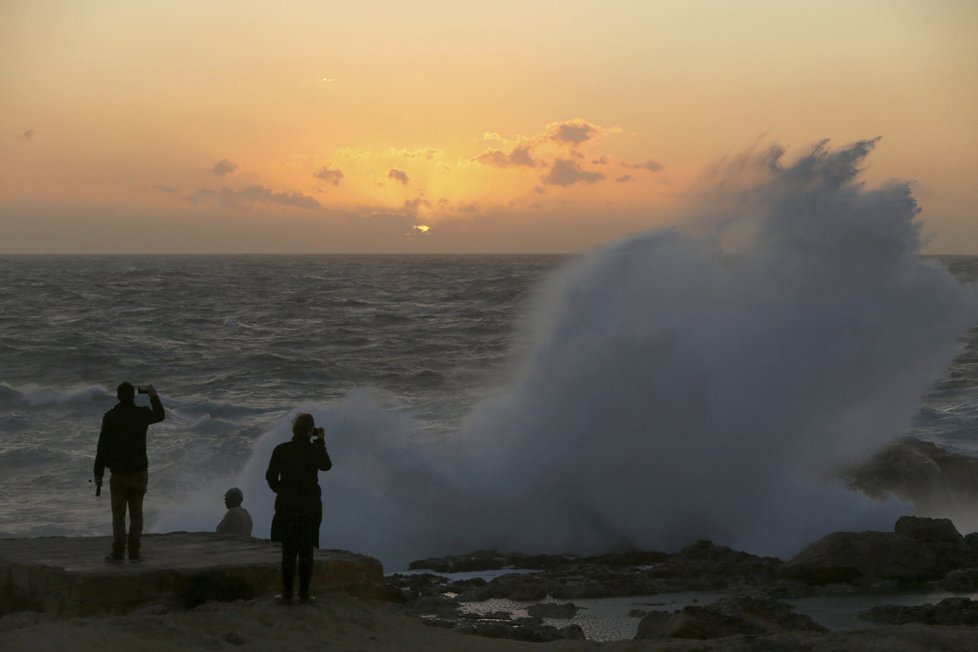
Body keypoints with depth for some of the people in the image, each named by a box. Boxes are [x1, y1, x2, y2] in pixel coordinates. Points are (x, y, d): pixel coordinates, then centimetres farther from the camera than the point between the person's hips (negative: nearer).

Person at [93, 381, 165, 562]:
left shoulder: (110, 417, -8)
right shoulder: (142, 414, -4)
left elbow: (102, 447, -8)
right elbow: (160, 415, 21)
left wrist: (98, 473, -2)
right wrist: (154, 396, 33)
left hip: (119, 474, -1)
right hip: (139, 472, 1)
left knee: (118, 514, 5)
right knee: (136, 514, 8)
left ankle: (118, 552, 1)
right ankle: (134, 552, 5)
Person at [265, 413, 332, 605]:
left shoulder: (281, 450, -8)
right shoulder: (315, 450, -10)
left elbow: (271, 477, -4)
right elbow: (326, 466, 10)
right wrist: (321, 442, 13)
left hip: (286, 507, 1)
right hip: (310, 508, -1)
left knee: (288, 552, 8)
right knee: (306, 552, 8)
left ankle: (287, 594, 7)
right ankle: (304, 594, 8)